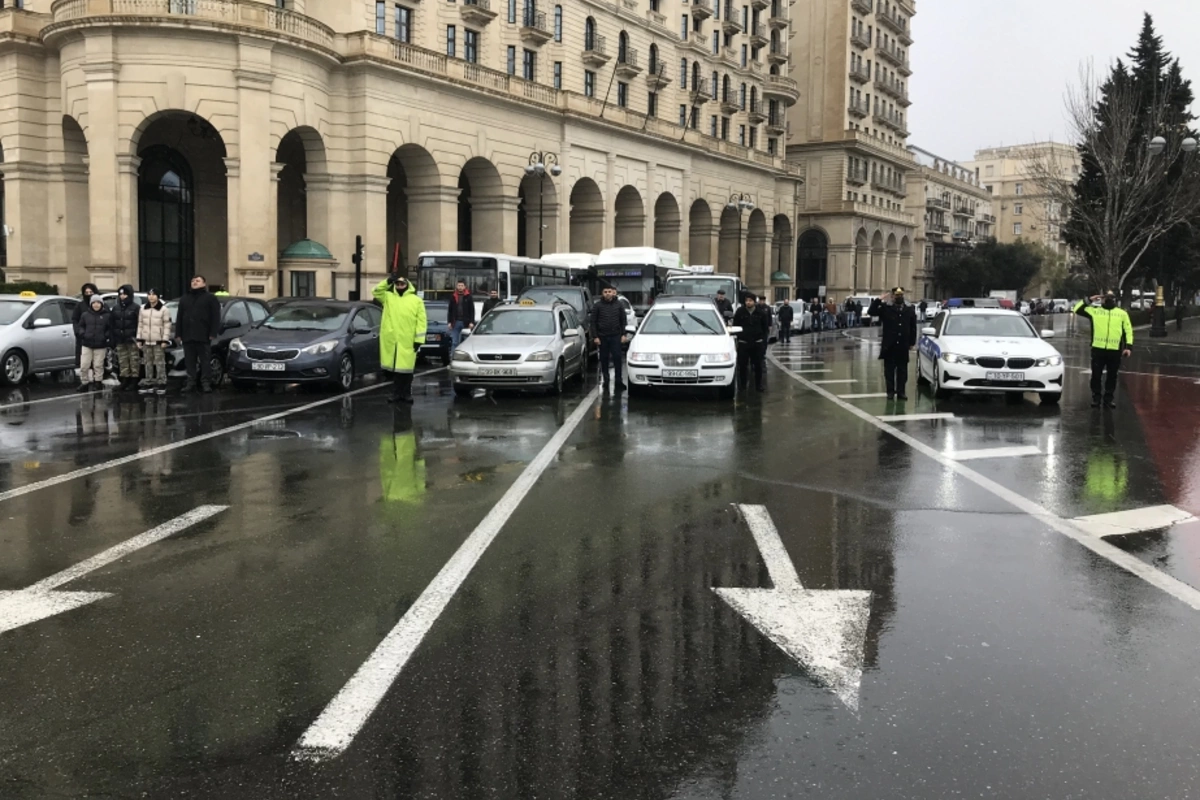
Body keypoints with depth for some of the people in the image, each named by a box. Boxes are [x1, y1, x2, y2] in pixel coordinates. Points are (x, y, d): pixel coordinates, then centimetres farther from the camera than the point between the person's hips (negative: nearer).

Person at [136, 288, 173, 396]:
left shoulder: (163, 309, -3)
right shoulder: (143, 309, 11)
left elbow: (167, 326, -6)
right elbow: (140, 325, 13)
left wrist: (165, 340, -12)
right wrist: (139, 339, 8)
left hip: (158, 341, -5)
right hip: (146, 341, 5)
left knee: (160, 363, -6)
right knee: (148, 363, 9)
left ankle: (161, 383, -2)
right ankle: (148, 384, 14)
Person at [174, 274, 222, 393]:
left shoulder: (210, 298, 4)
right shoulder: (184, 298, 19)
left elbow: (215, 317, -4)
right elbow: (179, 317, 17)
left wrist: (213, 333, -13)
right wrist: (178, 334, 9)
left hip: (203, 336, -5)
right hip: (187, 336, 5)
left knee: (205, 361, -3)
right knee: (190, 361, 5)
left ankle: (206, 383, -1)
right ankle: (191, 383, 9)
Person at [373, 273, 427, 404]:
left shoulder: (416, 300, 2)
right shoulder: (388, 297, 10)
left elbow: (421, 321, -2)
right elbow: (375, 292, -4)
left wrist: (419, 339, -8)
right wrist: (387, 282, -13)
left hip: (408, 342, -2)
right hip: (391, 340, 2)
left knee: (406, 368, 3)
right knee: (395, 368, 8)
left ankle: (407, 394, 12)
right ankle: (396, 393, 17)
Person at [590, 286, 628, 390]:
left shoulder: (619, 305, 6)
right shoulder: (597, 306, 1)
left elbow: (623, 321, 9)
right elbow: (593, 322, 1)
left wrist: (623, 334, 1)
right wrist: (595, 337, -6)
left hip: (616, 336, 0)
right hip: (602, 337, 0)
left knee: (617, 358, -5)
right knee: (604, 359, 5)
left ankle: (618, 380, 0)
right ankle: (605, 380, 13)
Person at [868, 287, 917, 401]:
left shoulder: (910, 310, 7)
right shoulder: (886, 308, 1)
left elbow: (913, 327, 8)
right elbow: (871, 312, -10)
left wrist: (912, 342, 4)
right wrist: (878, 300, -17)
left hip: (903, 345, 2)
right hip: (889, 345, -2)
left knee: (902, 370, 6)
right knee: (889, 369, 3)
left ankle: (901, 392, 12)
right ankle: (891, 391, 10)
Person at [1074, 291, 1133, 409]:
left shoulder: (1122, 313, 9)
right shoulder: (1095, 311, 7)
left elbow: (1128, 330, 8)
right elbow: (1077, 309, 4)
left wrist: (1128, 346, -1)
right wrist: (1089, 300, 0)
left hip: (1115, 350, 1)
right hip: (1098, 349, -1)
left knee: (1112, 376, 7)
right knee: (1096, 375, 3)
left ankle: (1109, 399, 16)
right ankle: (1095, 398, 12)